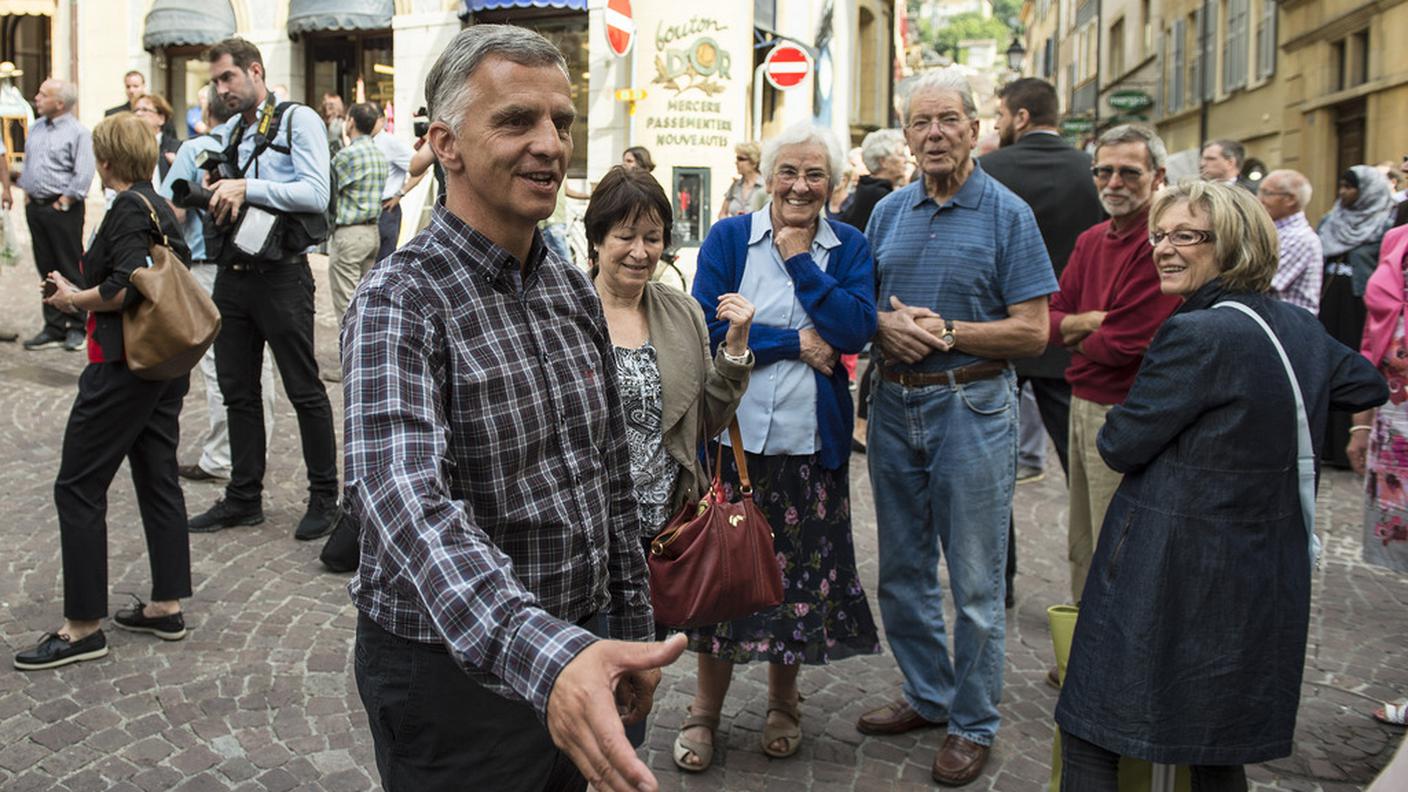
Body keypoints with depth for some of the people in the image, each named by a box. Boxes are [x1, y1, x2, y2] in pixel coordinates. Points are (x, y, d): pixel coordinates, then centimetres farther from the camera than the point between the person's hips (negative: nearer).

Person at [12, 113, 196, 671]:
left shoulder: (127, 210, -14)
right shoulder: (162, 208, 12)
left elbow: (125, 287, -26)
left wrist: (73, 298, -9)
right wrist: (85, 292, 11)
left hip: (123, 365, -9)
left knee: (78, 488, -1)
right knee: (159, 479, 13)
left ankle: (83, 625, 5)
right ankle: (167, 606, 20)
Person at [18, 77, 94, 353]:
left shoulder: (78, 132, -9)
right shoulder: (36, 128, 14)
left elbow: (83, 176, -14)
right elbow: (27, 163, 22)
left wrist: (62, 204, -13)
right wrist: (27, 194, 11)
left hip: (62, 209, -7)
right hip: (35, 207, 7)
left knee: (71, 270, -1)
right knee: (47, 269, 10)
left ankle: (76, 328, 8)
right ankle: (54, 327, 16)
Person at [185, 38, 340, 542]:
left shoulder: (298, 120, -6)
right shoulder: (228, 132, 16)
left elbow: (315, 195, -17)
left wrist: (246, 188, -19)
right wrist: (215, 198, 0)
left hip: (280, 274, -7)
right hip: (233, 272, 7)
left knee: (304, 390, 1)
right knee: (238, 391, 12)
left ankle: (324, 498, 13)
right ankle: (243, 498, 23)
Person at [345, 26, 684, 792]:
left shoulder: (574, 291, 3)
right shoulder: (398, 303, -19)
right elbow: (405, 499, -36)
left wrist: (632, 631, 12)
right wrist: (542, 656, -50)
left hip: (572, 654, 6)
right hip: (451, 669, -6)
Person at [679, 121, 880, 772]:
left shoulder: (850, 249, 6)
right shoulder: (728, 238, 3)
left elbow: (855, 329, -10)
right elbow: (707, 328, -9)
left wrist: (800, 260, -10)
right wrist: (796, 342, -11)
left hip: (809, 440, 1)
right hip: (733, 431, -1)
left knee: (800, 568, 8)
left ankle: (782, 704, 31)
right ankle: (705, 711, 22)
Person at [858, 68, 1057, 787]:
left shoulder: (1007, 214, -6)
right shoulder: (888, 213, 8)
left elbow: (1032, 331, -9)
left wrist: (945, 333, -18)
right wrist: (886, 325, -9)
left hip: (972, 407, -5)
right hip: (893, 405, 5)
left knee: (975, 582, 4)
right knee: (902, 570, 14)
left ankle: (974, 724, 19)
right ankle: (927, 695, 33)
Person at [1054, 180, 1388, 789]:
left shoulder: (1196, 334, -19)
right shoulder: (1301, 327, 5)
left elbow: (1120, 446, -12)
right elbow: (1369, 386, 25)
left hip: (1168, 572, -8)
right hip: (1268, 575, 8)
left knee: (1091, 738, 4)